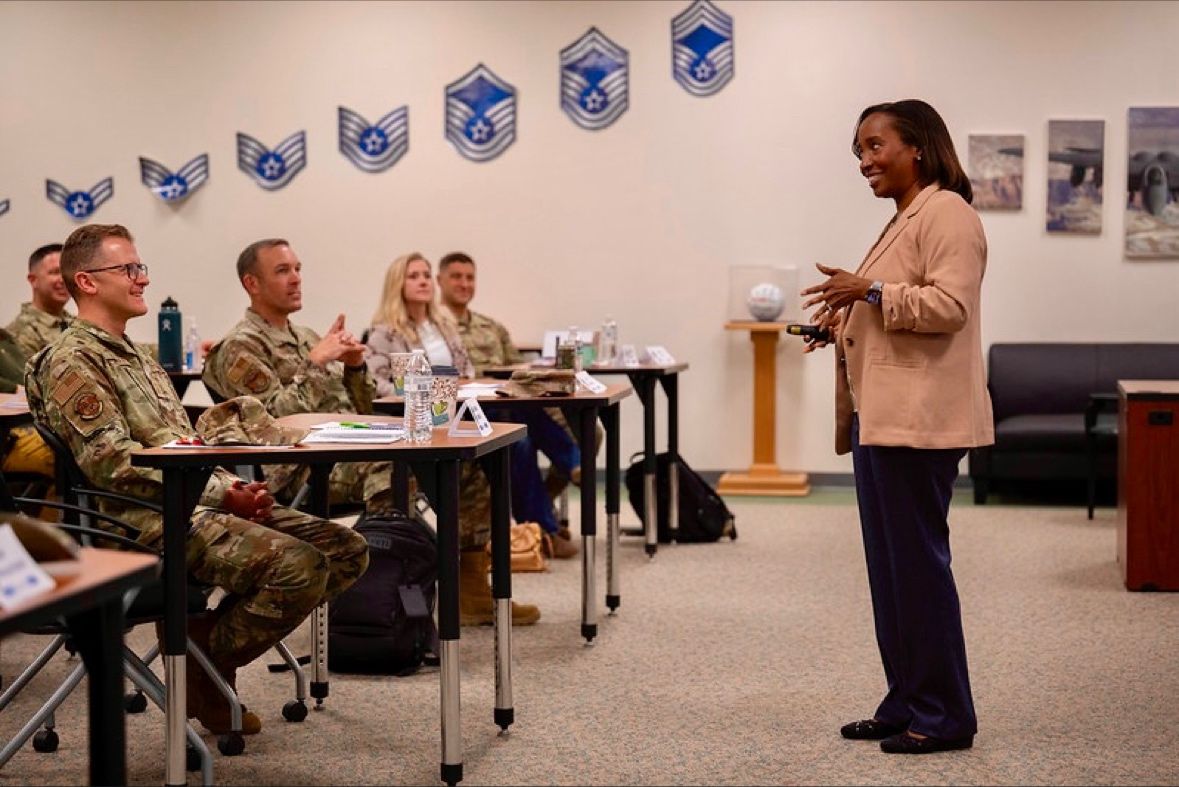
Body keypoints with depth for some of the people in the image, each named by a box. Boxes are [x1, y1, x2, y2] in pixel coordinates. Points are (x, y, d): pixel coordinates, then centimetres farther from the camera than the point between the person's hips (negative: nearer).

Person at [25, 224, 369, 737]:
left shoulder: (136, 357, 25)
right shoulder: (72, 362, -7)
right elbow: (112, 463, -17)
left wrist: (235, 487, 4)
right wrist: (218, 493, -17)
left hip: (203, 501, 10)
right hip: (150, 521, -10)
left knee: (347, 550, -2)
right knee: (299, 565, -29)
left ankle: (207, 634, 4)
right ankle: (205, 664, -6)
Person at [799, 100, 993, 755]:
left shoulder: (946, 213, -10)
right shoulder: (905, 218, 22)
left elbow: (947, 305, -21)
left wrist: (870, 291, -19)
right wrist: (848, 322, 16)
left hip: (918, 418, -10)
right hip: (880, 414, 10)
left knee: (917, 560, -6)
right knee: (889, 565, 12)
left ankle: (943, 717, 2)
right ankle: (906, 704, 20)